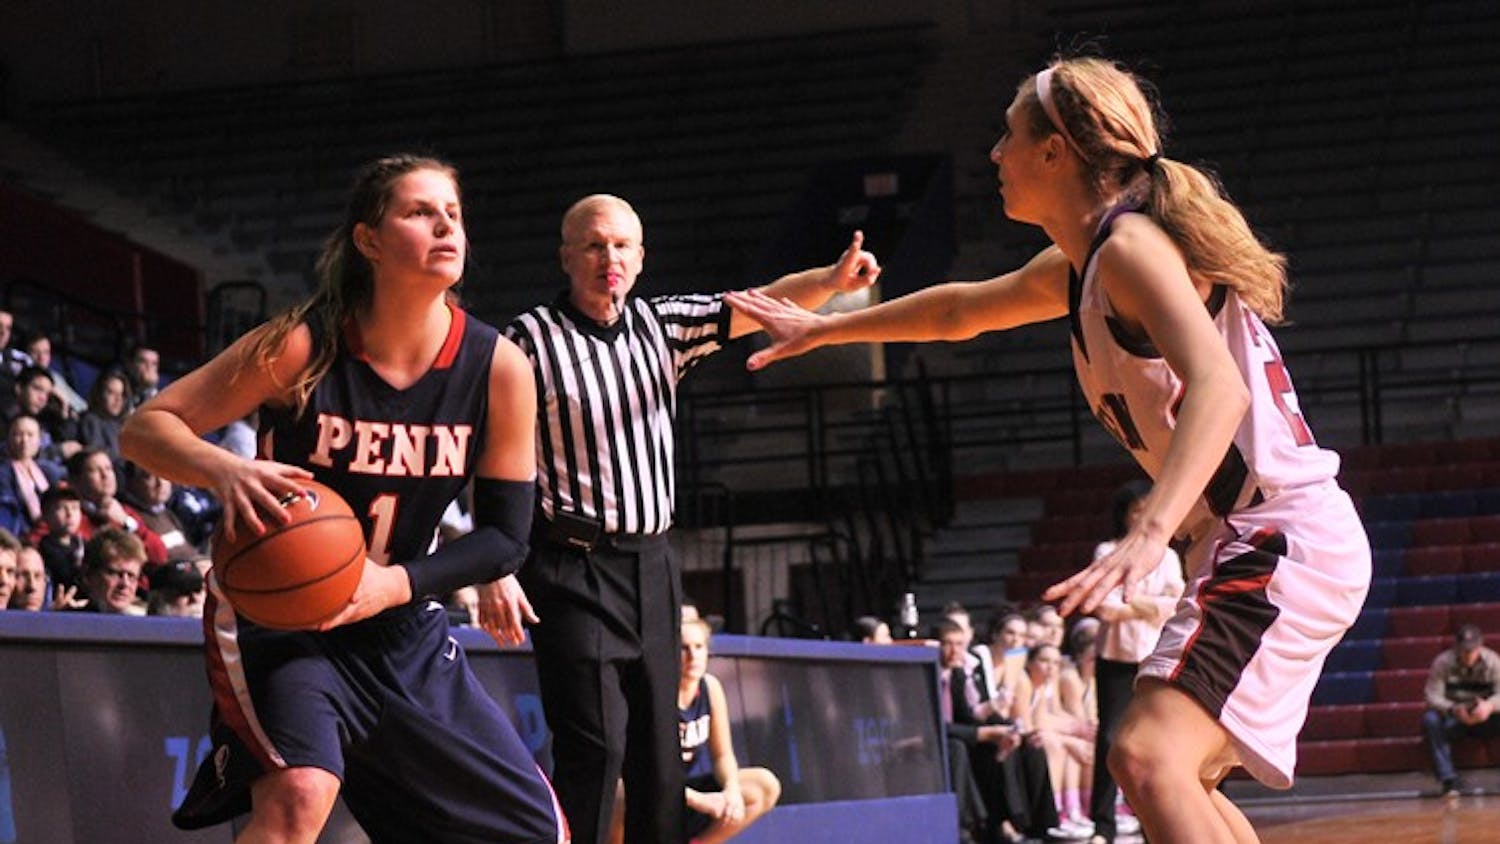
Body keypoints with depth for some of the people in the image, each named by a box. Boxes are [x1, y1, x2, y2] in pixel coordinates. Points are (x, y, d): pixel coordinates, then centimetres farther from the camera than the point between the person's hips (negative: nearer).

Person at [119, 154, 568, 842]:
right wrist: (226, 471, -35)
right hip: (274, 613, -5)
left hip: (399, 624, 5)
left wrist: (397, 582, -22)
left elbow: (504, 535, -5)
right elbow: (144, 429, -14)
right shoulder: (302, 347, -19)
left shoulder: (497, 369, -11)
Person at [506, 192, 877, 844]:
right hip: (573, 569, -6)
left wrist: (831, 281, -16)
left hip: (651, 568, 6)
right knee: (594, 744, -15)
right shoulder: (532, 339, -6)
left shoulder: (662, 325, 11)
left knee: (658, 750, 7)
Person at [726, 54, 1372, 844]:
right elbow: (959, 311, 36)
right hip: (1245, 541, 11)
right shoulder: (1071, 268, 15)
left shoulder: (1131, 244, -15)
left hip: (1285, 536, -11)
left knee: (1148, 758, -25)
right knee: (1177, 776, 22)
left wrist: (1149, 534, -45)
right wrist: (822, 328, 43)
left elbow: (1218, 387, -32)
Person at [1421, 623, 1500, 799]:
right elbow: (1433, 695, -20)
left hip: (1483, 718, 0)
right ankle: (1448, 778, -36)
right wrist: (1453, 709, -40)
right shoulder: (1442, 663, -12)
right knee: (1430, 719, -32)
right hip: (1453, 719, 0)